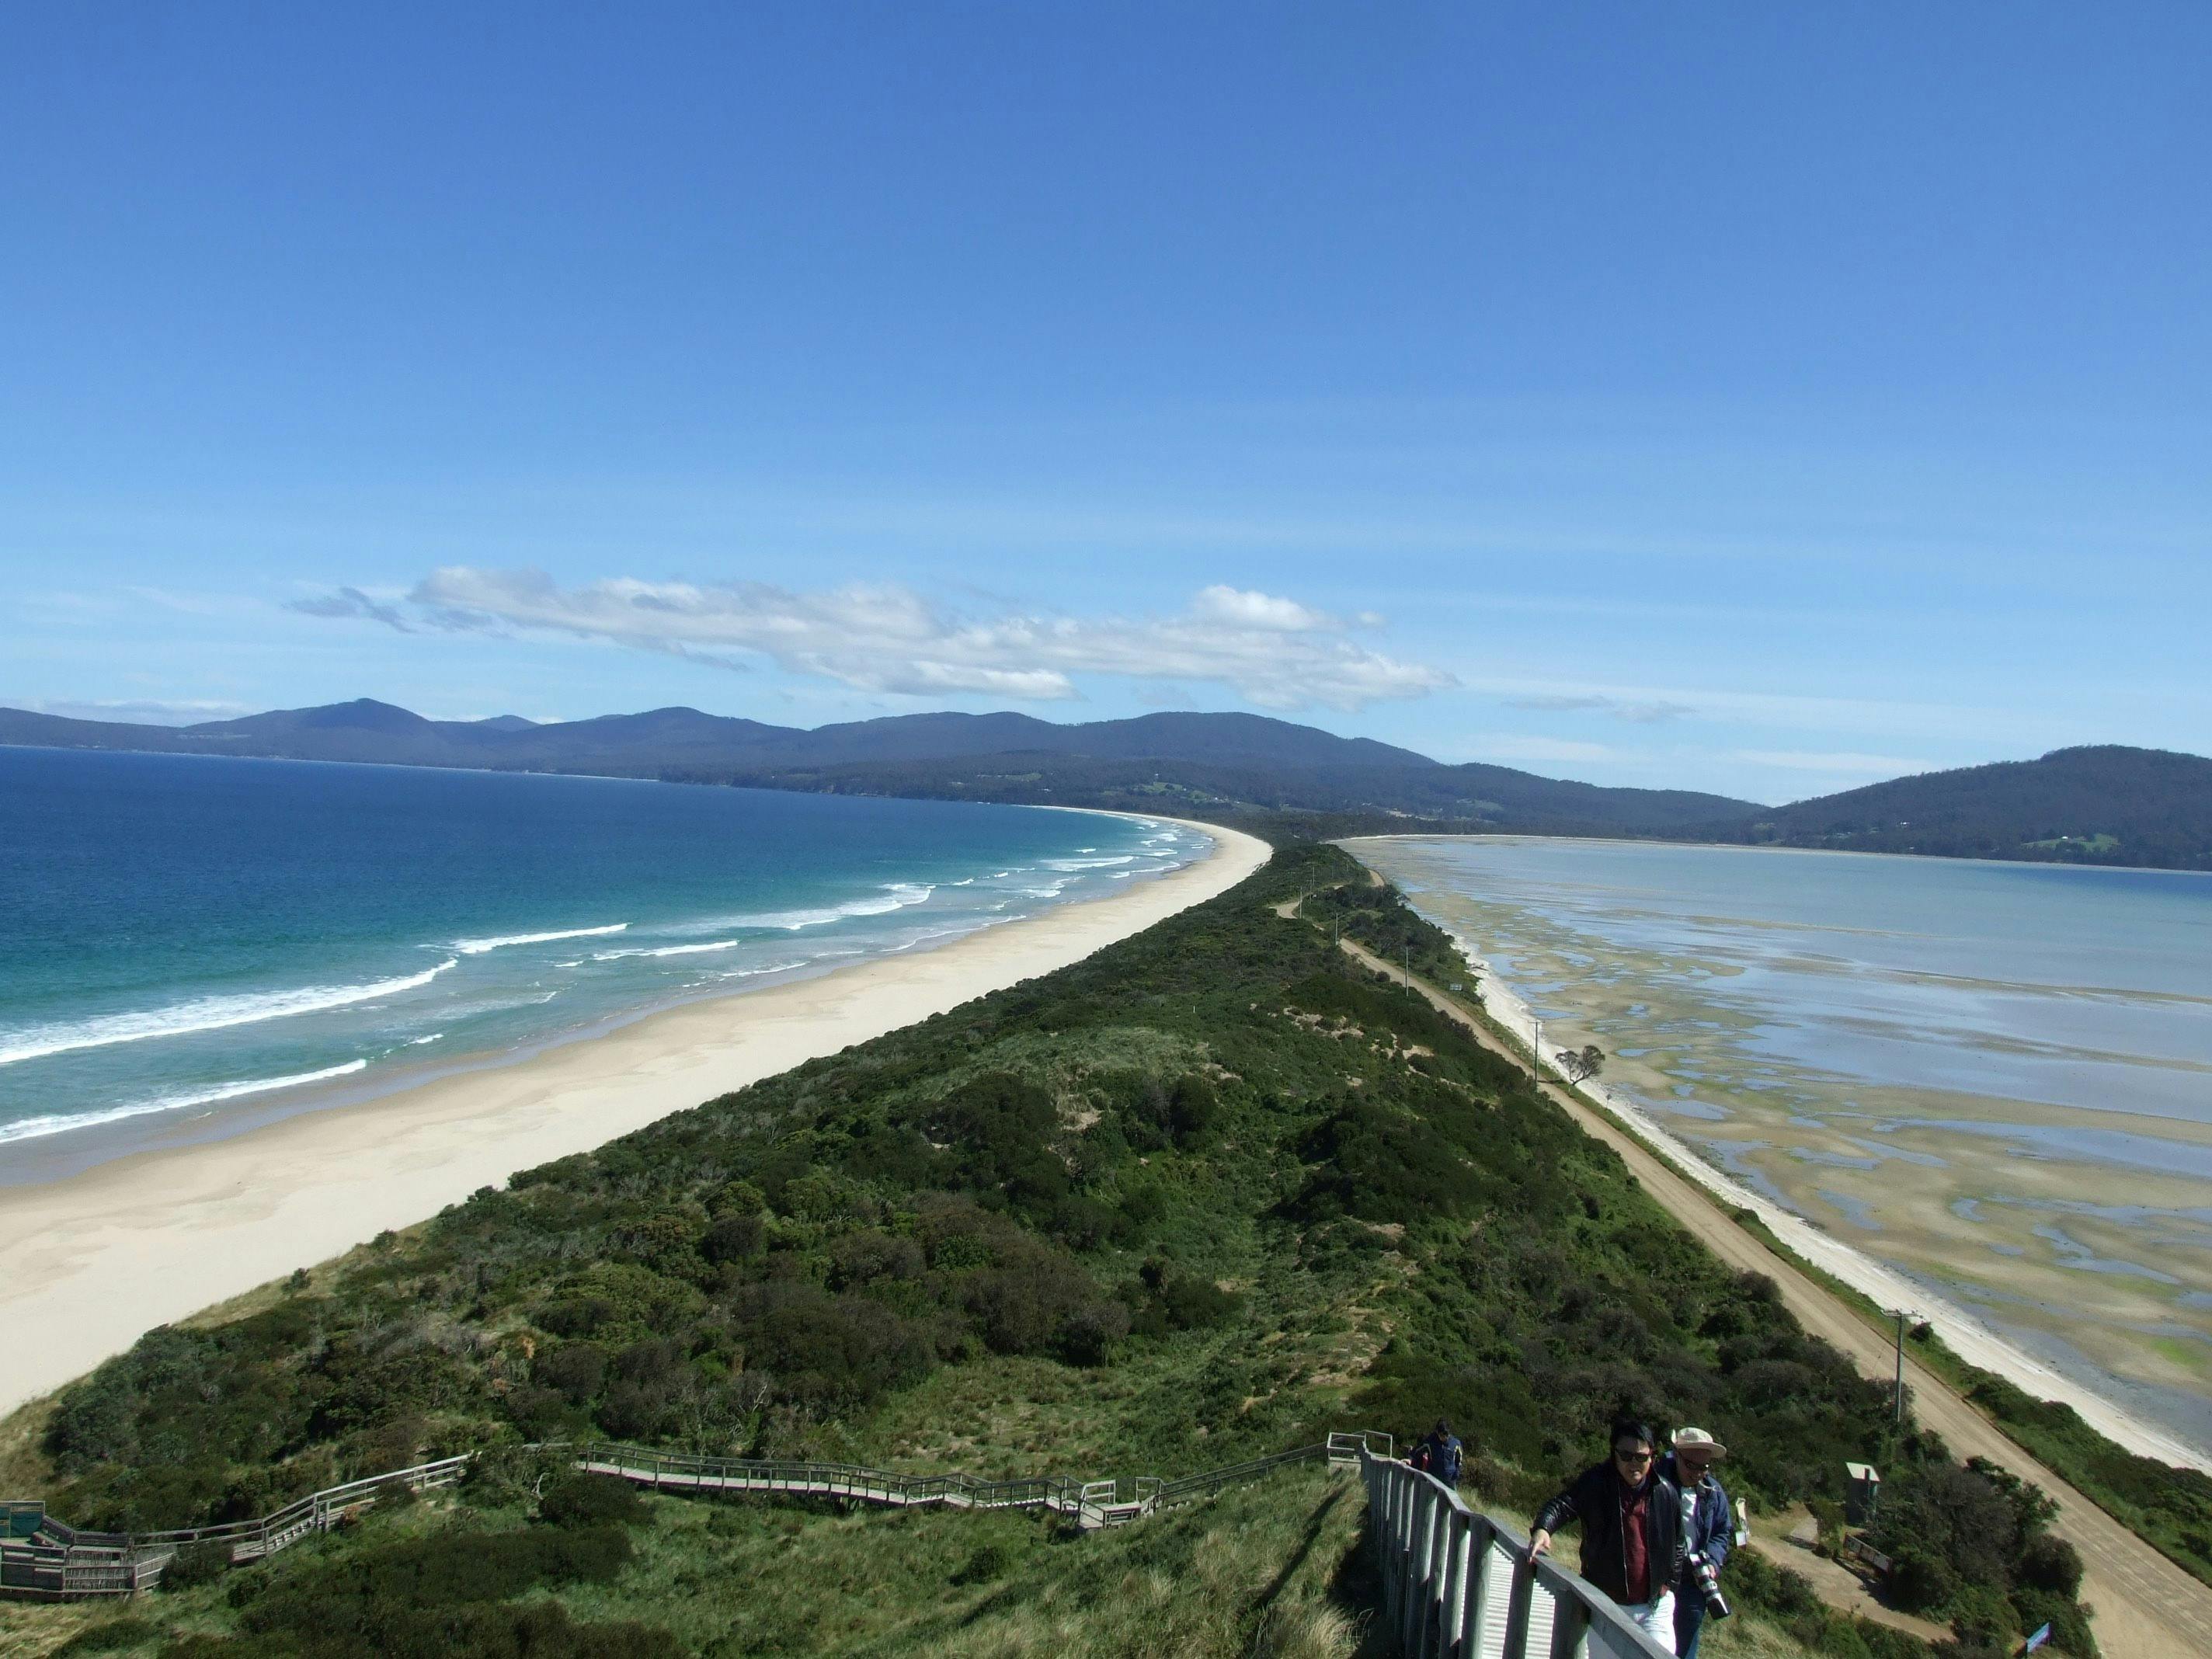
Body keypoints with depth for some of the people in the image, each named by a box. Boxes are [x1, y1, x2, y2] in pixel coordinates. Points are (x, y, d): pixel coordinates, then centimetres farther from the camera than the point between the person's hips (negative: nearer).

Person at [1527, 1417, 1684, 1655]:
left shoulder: (1667, 1492, -3)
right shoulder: (1595, 1483, -11)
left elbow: (1676, 1544, 8)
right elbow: (1562, 1505, -21)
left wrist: (1671, 1585, 8)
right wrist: (1543, 1529, -41)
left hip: (1655, 1607, 1)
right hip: (1605, 1604, -1)